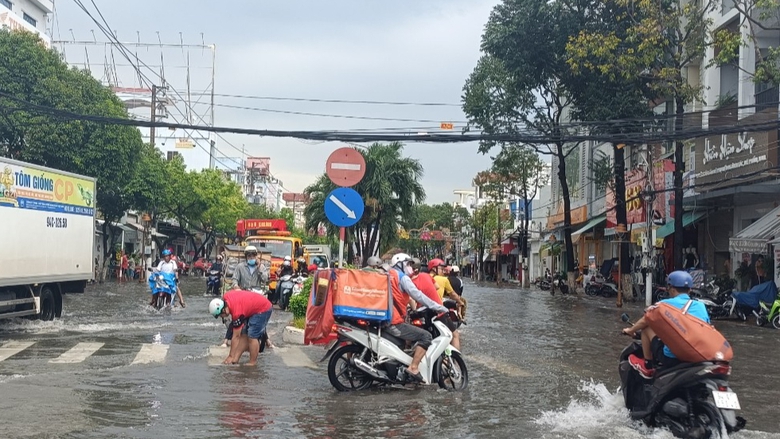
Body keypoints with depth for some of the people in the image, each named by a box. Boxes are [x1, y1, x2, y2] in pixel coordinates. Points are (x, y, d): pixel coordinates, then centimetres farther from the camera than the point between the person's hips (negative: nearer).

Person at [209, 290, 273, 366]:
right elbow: (238, 290, 12)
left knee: (252, 337, -13)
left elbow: (236, 337, -23)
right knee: (244, 335, 5)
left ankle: (252, 363, -2)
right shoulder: (225, 297, -13)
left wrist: (231, 356, -14)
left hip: (263, 309, -10)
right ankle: (235, 359, 6)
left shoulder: (237, 312, -32)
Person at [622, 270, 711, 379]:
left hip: (671, 358, -5)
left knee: (647, 327, 13)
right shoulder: (701, 306, 9)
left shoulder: (666, 304, -1)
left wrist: (630, 330, 33)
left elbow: (644, 321, 12)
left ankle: (647, 366, 21)